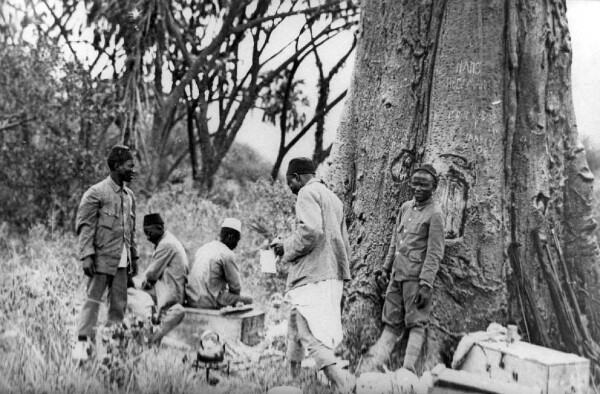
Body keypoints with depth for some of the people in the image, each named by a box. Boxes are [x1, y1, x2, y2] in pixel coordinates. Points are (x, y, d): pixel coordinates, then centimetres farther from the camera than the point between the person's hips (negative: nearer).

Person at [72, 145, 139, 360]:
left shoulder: (129, 195, 14)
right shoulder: (96, 193, -7)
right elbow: (84, 225, -10)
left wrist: (134, 257, 18)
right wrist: (87, 254, -17)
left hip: (122, 261, 7)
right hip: (103, 257, -7)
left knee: (119, 303, 8)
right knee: (93, 300, -7)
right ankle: (83, 343, -3)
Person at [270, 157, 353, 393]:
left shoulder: (308, 193, -7)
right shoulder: (333, 198, 21)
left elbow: (311, 231, -23)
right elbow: (343, 242, 24)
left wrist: (286, 247, -9)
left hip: (312, 276, -9)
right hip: (333, 275, 9)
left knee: (311, 335, -11)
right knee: (296, 327, 19)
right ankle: (292, 374, 27)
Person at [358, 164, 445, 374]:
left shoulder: (435, 214, -9)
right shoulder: (405, 207, 13)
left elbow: (435, 253, -12)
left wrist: (426, 285, -17)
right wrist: (386, 268, 17)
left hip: (416, 277, -7)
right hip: (397, 274, 7)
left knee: (415, 324, -3)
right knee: (391, 323, 9)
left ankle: (407, 370, -4)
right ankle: (371, 366, 6)